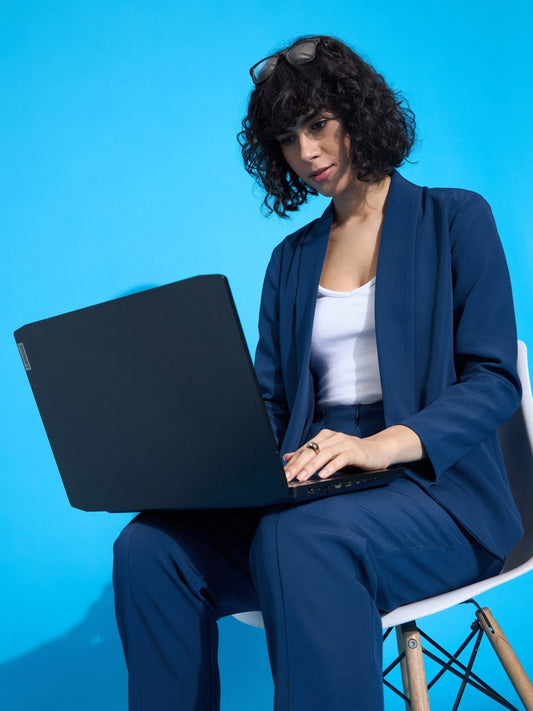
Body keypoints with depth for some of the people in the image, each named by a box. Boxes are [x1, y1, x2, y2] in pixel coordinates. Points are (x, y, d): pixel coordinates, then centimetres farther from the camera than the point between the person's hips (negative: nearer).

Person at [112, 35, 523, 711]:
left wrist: (385, 444, -22)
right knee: (147, 548, -22)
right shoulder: (291, 258, 20)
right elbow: (268, 400, 15)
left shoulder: (455, 220, 6)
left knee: (303, 539, -38)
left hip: (435, 486, -4)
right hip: (315, 487, 5)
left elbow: (495, 381, -4)